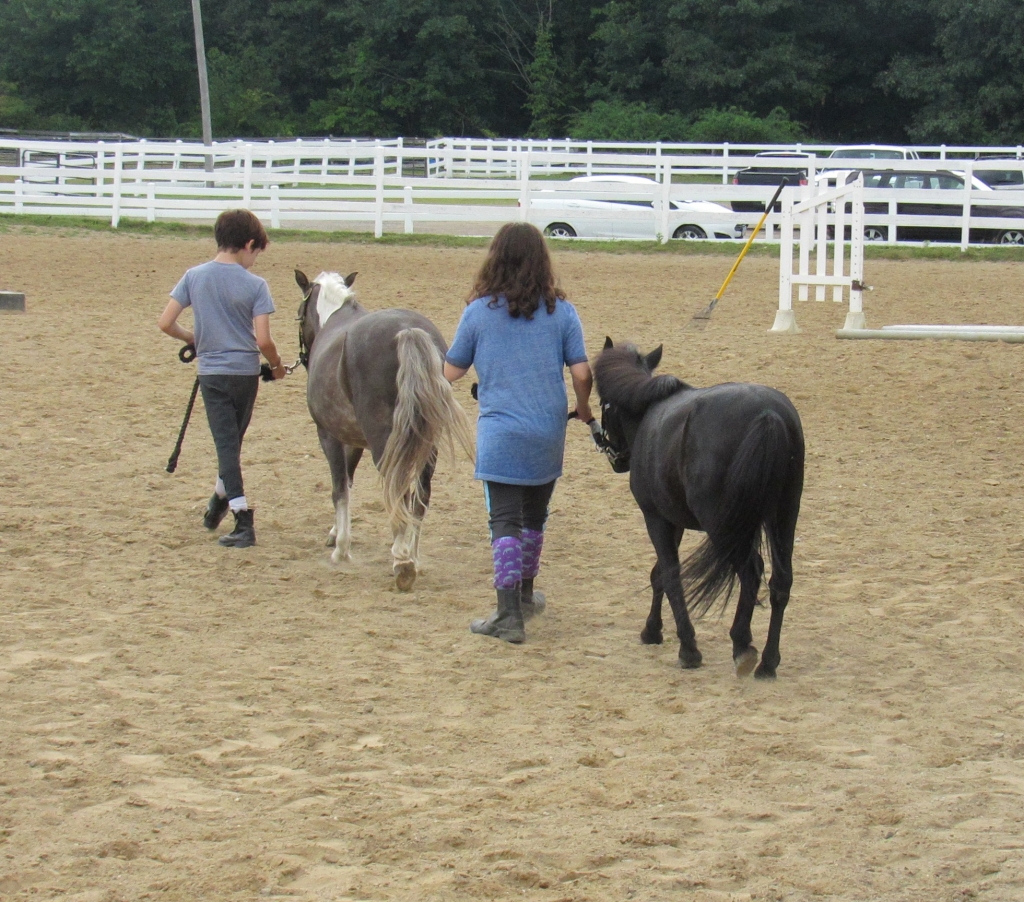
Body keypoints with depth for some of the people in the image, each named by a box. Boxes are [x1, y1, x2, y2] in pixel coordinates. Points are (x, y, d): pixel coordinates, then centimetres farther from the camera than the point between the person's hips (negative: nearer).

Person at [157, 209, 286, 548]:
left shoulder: (194, 277, -3)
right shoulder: (255, 285, -10)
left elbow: (166, 323, -4)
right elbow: (263, 340, -14)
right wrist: (277, 366, 5)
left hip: (211, 372, 0)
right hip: (246, 372, 0)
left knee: (226, 444, 0)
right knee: (233, 440, 21)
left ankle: (244, 522, -10)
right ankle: (220, 502, 38)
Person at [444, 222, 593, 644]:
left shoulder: (479, 311, -4)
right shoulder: (560, 311, -1)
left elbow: (452, 371, 4)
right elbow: (581, 372, -4)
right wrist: (583, 410, 14)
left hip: (499, 435, -3)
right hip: (549, 435, 3)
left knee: (505, 521, -2)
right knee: (534, 515, 21)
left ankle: (509, 615, -12)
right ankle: (524, 596, 38)